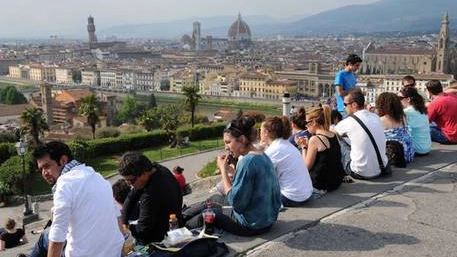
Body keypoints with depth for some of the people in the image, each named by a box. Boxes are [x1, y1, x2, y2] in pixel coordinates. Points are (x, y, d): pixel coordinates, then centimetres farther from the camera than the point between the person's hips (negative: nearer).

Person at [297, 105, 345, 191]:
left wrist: (303, 147, -1)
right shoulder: (333, 135, 4)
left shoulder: (314, 139, -18)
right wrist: (308, 145, 14)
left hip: (322, 184, -8)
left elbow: (307, 166, -12)